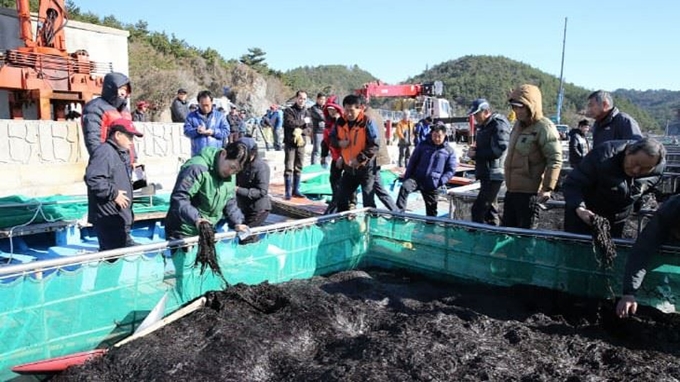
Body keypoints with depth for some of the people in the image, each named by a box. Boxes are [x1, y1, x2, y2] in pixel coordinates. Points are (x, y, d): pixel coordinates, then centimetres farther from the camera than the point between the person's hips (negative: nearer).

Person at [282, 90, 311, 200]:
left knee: (298, 168, 9)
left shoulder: (306, 112, 11)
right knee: (289, 168, -7)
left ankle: (296, 190, 17)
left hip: (301, 143, 4)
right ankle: (288, 192, -2)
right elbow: (290, 123, -16)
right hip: (290, 143, -4)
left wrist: (300, 131, -16)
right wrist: (303, 122, -7)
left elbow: (308, 128, 2)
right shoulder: (288, 110, 0)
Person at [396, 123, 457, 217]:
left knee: (431, 209, 7)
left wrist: (441, 182, -11)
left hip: (432, 184, 0)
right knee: (404, 187, -29)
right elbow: (412, 162, 9)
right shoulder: (423, 146, 6)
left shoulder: (449, 151, 2)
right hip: (416, 178, 0)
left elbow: (451, 170, 3)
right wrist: (406, 177, 3)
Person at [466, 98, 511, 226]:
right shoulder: (483, 126, 17)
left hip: (494, 175, -10)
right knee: (490, 209, 15)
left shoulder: (499, 125, -12)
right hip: (485, 174, 10)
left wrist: (476, 153, -14)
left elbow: (498, 150, -22)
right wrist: (474, 151, 3)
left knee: (477, 209, -13)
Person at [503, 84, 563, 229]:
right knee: (507, 227, 16)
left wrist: (547, 188, -22)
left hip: (529, 191, -9)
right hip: (512, 189, 9)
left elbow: (555, 160, -19)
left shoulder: (544, 128, -14)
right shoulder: (518, 125, 13)